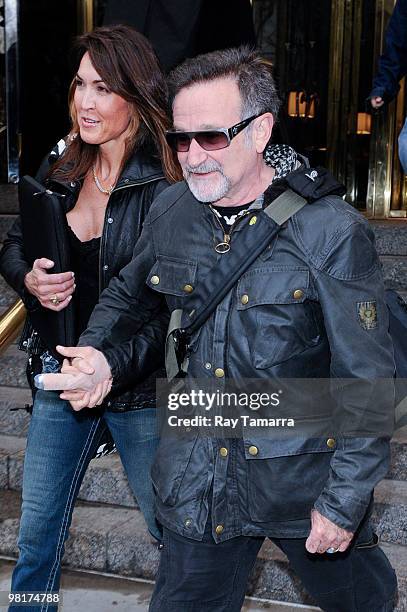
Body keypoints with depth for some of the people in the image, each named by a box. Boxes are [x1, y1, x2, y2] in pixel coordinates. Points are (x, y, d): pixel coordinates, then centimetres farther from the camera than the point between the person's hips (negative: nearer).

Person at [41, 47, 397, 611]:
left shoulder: (332, 231, -18)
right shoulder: (170, 212, -3)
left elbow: (367, 381, -14)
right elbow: (126, 297, 16)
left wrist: (344, 500, -12)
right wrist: (101, 355, -5)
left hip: (304, 478, -3)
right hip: (201, 481, 3)